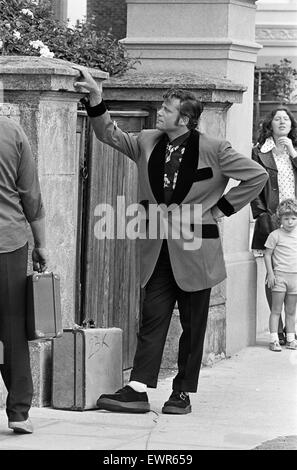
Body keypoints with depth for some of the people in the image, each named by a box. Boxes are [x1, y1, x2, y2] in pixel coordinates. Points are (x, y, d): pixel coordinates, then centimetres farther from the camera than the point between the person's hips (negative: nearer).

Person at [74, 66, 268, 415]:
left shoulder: (212, 150, -7)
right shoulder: (147, 143, 6)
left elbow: (257, 176, -4)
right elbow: (110, 135, 2)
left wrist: (222, 207, -5)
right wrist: (95, 98, -11)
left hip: (195, 250, -4)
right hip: (158, 251, 4)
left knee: (192, 326, 4)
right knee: (152, 319, 0)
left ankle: (183, 393, 11)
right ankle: (137, 390, -4)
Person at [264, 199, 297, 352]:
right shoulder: (275, 235, -7)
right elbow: (267, 255, -4)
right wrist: (270, 273, -11)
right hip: (279, 275, -5)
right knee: (276, 310, -3)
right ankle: (274, 340, -3)